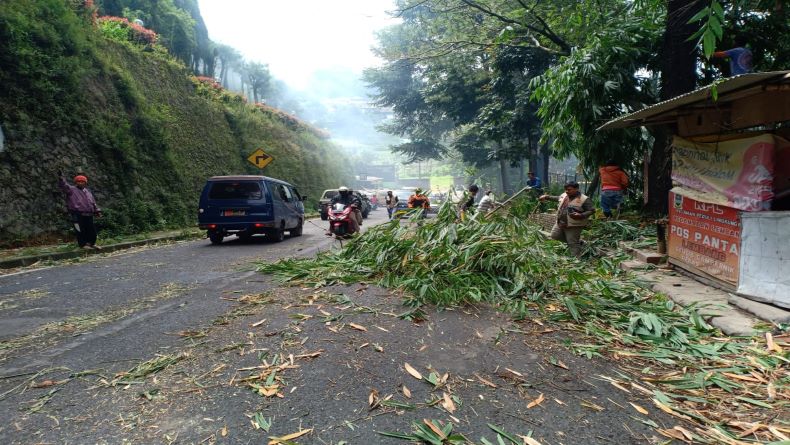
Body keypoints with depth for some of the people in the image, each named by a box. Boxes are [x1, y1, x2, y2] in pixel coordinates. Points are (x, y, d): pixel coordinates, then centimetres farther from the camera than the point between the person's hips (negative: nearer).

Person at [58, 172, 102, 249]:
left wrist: (97, 210, 19)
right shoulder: (71, 189, 4)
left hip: (88, 215, 6)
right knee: (80, 230, -4)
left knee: (92, 230, 10)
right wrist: (61, 178, -32)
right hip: (77, 215, -6)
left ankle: (91, 244, 23)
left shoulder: (87, 191, 22)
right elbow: (63, 185, -15)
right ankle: (82, 244, 5)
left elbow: (93, 202, 25)